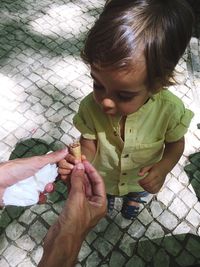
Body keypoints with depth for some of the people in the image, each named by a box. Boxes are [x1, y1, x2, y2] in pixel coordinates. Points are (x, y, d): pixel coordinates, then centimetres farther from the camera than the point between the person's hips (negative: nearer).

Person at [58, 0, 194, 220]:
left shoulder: (170, 109, -37)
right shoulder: (90, 107, -38)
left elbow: (176, 143, -16)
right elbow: (89, 145, -24)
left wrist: (163, 167, -34)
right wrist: (78, 160, -46)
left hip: (142, 179, 1)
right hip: (103, 177, 0)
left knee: (137, 193, 38)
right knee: (104, 194, 38)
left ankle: (133, 198, 76)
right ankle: (108, 196, 76)